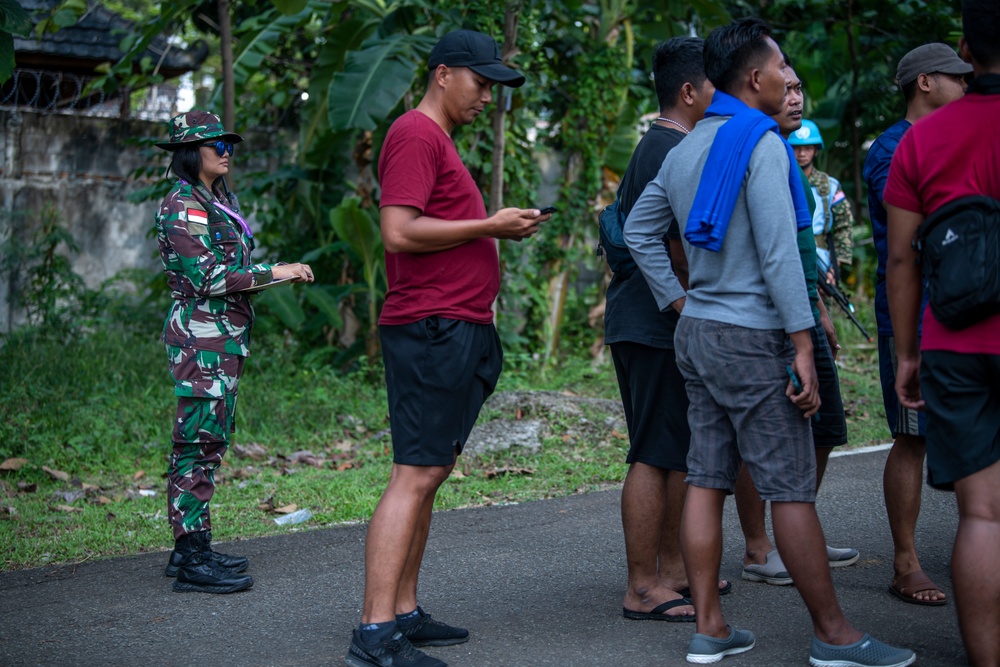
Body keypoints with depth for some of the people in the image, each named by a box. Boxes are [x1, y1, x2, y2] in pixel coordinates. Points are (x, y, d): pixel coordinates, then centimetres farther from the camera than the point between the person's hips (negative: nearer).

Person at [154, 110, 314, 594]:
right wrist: (274, 272, -17)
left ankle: (191, 547, 18)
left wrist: (279, 273, 11)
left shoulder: (216, 202, 18)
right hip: (201, 334, -10)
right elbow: (205, 277, -19)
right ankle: (192, 560, -8)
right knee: (200, 440, -10)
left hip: (225, 335, 10)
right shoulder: (183, 206, -12)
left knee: (209, 439, 12)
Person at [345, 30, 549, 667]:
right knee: (416, 475, -13)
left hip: (456, 329, 11)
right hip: (433, 327, -11)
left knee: (431, 473, 12)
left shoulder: (438, 140, 23)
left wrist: (499, 229, 13)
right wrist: (489, 226, -14)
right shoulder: (416, 135, -10)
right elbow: (400, 232, -20)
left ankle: (405, 613, 18)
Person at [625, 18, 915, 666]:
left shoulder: (686, 149, 13)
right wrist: (803, 346, -18)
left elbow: (638, 230, 21)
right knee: (793, 488, -3)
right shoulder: (761, 143, -14)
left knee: (706, 478, 8)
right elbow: (778, 252, -19)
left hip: (697, 331, 9)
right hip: (751, 338, -9)